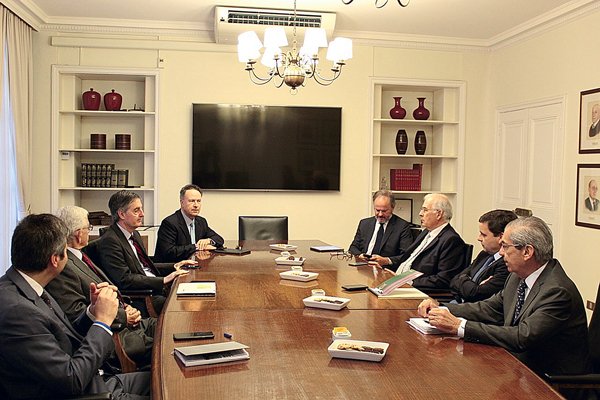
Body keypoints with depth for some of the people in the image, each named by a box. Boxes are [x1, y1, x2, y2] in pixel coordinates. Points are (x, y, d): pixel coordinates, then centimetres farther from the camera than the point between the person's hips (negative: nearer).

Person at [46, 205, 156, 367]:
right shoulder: (62, 266, -17)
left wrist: (126, 308, 2)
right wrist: (123, 317, -15)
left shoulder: (79, 257, 15)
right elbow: (76, 313, -22)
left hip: (127, 323, 10)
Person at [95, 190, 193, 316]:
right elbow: (125, 279, -20)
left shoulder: (135, 234, 17)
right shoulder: (109, 241, -13)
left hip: (157, 287, 9)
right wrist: (163, 280, -21)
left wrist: (173, 267, 11)